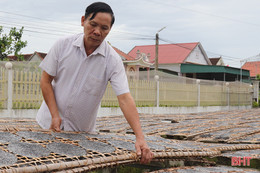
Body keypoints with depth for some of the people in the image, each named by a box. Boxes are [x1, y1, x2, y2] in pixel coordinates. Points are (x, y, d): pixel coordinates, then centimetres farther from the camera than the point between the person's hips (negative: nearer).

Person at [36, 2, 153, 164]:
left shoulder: (113, 60, -12)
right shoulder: (62, 45, -8)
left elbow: (125, 98, -20)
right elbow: (46, 80, -2)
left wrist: (140, 138, -30)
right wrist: (55, 116, -12)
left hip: (82, 132, -1)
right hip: (50, 123, 1)